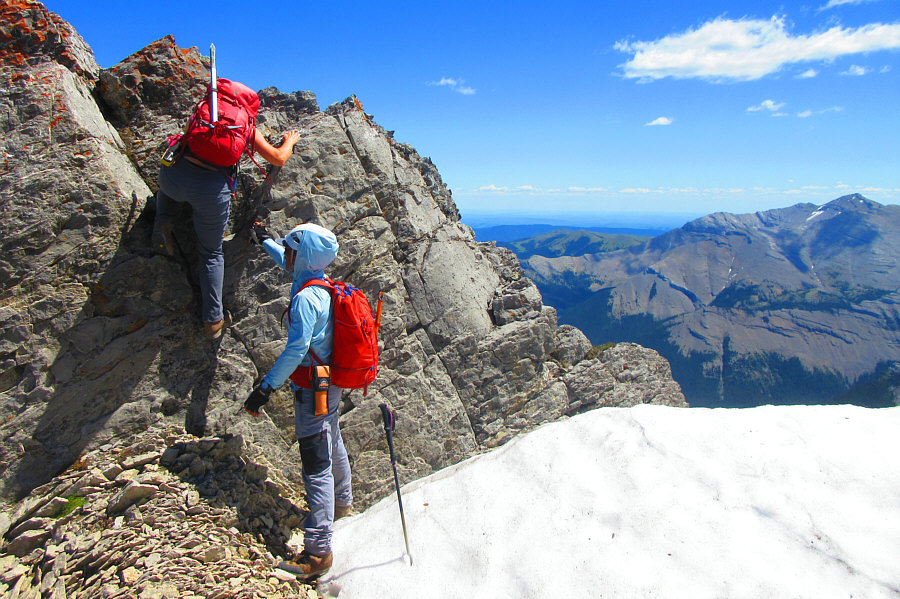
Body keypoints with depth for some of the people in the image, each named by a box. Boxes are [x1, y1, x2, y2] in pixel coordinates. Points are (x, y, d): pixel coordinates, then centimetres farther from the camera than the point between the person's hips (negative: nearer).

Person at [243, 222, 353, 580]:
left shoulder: (306, 298, -23)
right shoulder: (322, 283, 5)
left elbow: (296, 349, -28)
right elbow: (288, 264, 25)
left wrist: (266, 387, -23)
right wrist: (265, 241, 39)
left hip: (314, 390, -10)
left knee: (316, 465, -6)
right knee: (332, 446, 26)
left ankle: (318, 551, 2)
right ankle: (341, 503, 47)